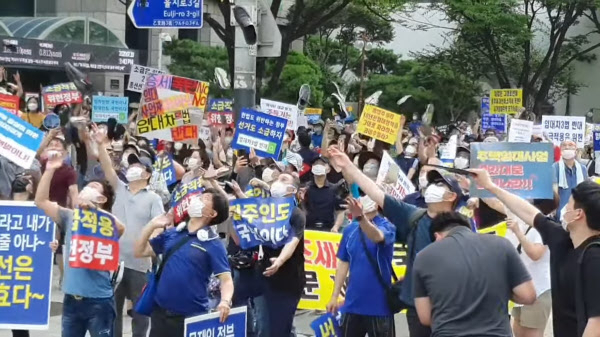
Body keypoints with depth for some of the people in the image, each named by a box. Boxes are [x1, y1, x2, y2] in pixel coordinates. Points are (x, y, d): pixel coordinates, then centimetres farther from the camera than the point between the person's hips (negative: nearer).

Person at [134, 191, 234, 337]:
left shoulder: (213, 243, -7)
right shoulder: (172, 233, 8)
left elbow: (226, 279, -11)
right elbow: (139, 252, 15)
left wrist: (225, 302, -31)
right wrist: (152, 225, 4)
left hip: (192, 317, -5)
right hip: (161, 313, 5)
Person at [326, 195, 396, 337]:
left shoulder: (386, 227, -12)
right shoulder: (349, 230, 4)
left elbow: (377, 236, -37)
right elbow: (343, 263, 11)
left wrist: (361, 217, -56)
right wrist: (334, 296, 9)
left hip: (379, 305, -5)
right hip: (353, 304, 5)